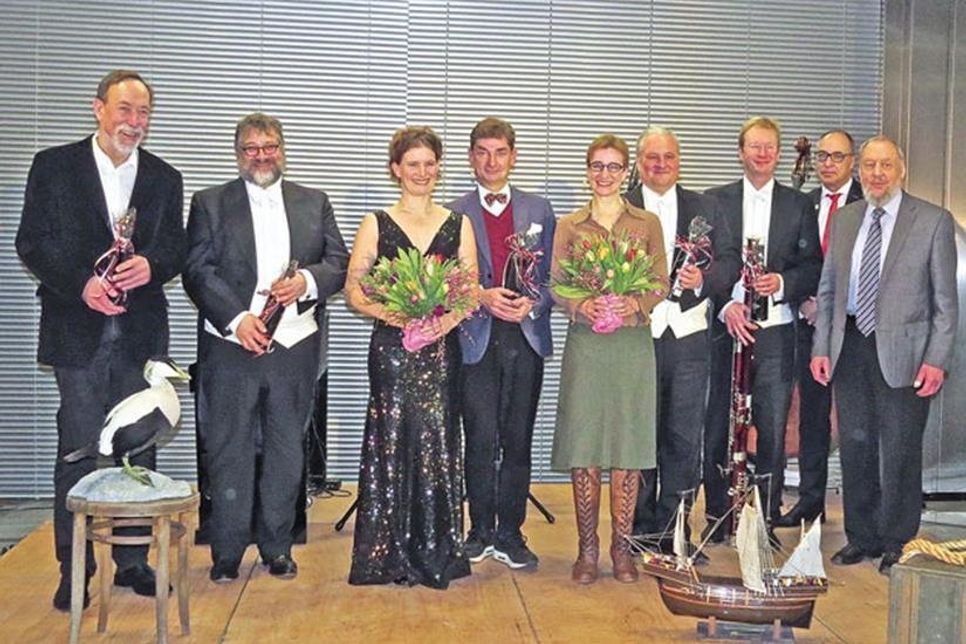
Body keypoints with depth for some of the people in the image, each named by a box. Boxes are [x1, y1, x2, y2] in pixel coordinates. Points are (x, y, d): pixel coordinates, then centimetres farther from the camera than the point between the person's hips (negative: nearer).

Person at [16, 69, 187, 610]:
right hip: (79, 329, -2)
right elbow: (33, 243, -2)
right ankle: (75, 570, 10)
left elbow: (177, 249, 7)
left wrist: (150, 265, -16)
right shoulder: (55, 166, 3)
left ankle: (133, 559, 20)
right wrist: (81, 283, -17)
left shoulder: (165, 178, 10)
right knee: (79, 450, 0)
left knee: (139, 447, 8)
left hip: (142, 331, 3)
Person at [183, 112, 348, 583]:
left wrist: (307, 280, -13)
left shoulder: (314, 203, 12)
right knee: (228, 451, 3)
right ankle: (227, 553, 15)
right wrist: (237, 319, -16)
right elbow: (198, 271, -4)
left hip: (294, 346, 2)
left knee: (286, 451, 10)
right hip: (230, 346, -2)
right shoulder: (210, 204, 5)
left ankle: (277, 547, 23)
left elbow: (339, 264, 8)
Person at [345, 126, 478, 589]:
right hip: (391, 347, -1)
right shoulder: (376, 224, 7)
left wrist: (452, 315, -11)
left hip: (442, 348, 1)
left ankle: (435, 552, 13)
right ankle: (390, 554, 11)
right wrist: (387, 312, -16)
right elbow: (352, 290, 2)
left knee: (437, 441, 0)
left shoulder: (458, 224, 11)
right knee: (392, 441, -1)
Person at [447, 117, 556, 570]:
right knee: (481, 439, -2)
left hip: (526, 337, 2)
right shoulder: (454, 214, 6)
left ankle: (510, 534, 15)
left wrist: (533, 303, -8)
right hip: (477, 339, -2)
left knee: (518, 440, 5)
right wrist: (481, 297, -14)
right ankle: (480, 532, 12)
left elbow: (554, 274, 10)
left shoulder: (538, 210, 13)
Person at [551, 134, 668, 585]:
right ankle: (586, 548, 9)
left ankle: (621, 547, 12)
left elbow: (661, 284, 7)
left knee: (628, 445, 1)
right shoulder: (569, 226, 10)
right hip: (585, 342, 0)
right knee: (583, 446, -1)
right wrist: (581, 306, -15)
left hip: (632, 342, 0)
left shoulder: (648, 224, 10)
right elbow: (556, 286, 5)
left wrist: (636, 304, -12)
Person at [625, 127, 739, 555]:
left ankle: (674, 532, 14)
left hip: (688, 335, 2)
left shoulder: (705, 208, 14)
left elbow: (730, 260, 8)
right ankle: (641, 532, 16)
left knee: (684, 439, 3)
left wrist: (703, 279, -11)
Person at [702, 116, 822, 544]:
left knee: (772, 428, 3)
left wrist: (783, 283, -11)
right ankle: (717, 515, 15)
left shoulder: (798, 205, 11)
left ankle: (765, 519, 14)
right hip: (725, 327, -1)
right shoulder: (715, 201, 7)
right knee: (717, 426, 3)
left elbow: (813, 266, 8)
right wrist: (727, 305, -12)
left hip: (776, 330, 1)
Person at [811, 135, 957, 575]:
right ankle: (862, 537, 26)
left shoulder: (933, 221, -3)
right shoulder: (844, 219, 9)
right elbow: (827, 289, 11)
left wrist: (936, 359, -11)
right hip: (850, 347, 4)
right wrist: (821, 347, 4)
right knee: (855, 446, 12)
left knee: (900, 452, 4)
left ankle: (898, 545, 19)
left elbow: (945, 300, -4)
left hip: (901, 352, -4)